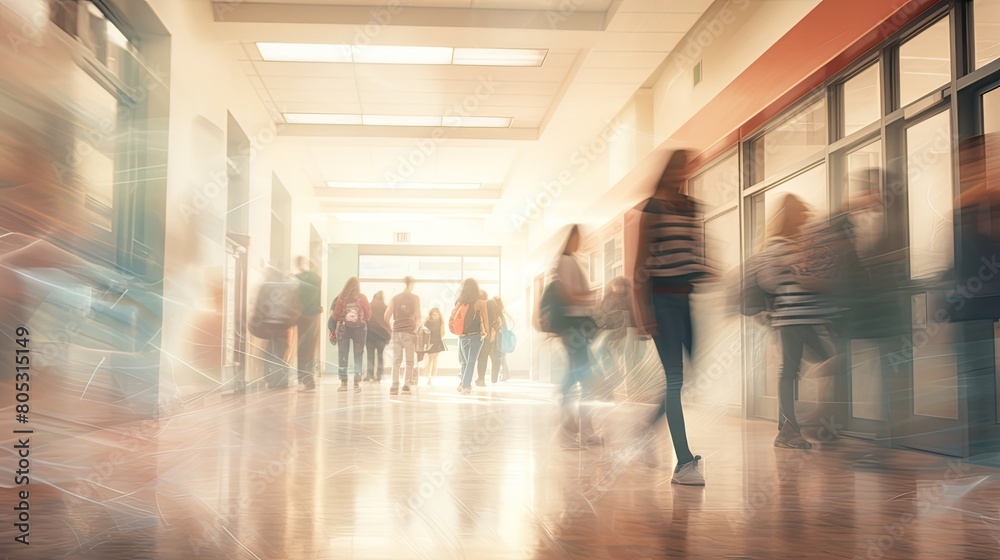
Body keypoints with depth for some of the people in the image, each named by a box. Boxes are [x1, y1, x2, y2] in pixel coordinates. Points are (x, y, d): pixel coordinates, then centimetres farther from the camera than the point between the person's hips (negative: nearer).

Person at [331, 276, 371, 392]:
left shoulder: (341, 298, -7)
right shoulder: (362, 298, -7)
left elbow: (335, 315, -3)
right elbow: (368, 314, -3)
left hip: (343, 327, 0)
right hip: (359, 328, 0)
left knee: (342, 356, 6)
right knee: (358, 356, 6)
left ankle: (343, 383, 4)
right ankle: (357, 383, 1)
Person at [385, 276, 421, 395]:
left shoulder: (394, 298, 9)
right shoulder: (415, 298, 1)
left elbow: (387, 317, 2)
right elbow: (417, 316, -6)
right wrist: (416, 328, 9)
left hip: (396, 332, 3)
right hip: (409, 332, -3)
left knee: (396, 360, 6)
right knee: (409, 361, 2)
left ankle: (394, 386, 2)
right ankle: (406, 386, -5)